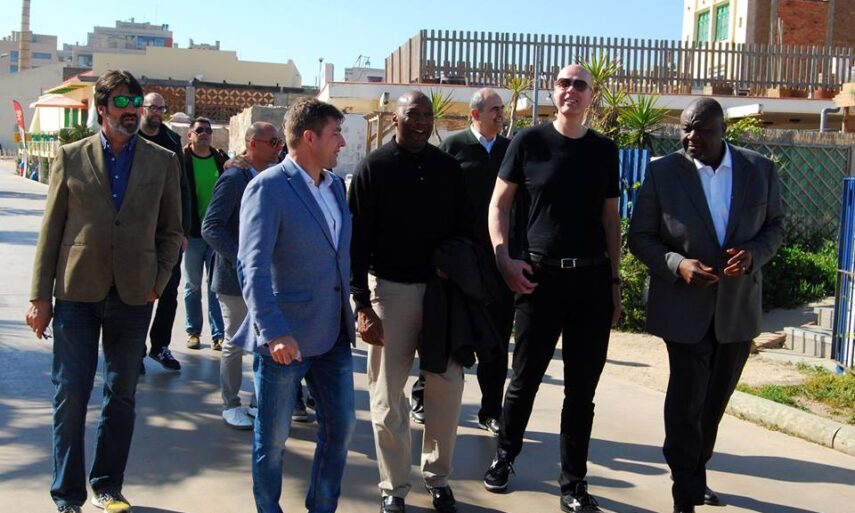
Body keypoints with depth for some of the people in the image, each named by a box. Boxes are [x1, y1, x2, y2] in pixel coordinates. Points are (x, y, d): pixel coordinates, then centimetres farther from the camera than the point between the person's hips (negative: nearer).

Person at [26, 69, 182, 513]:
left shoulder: (162, 161, 3)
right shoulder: (71, 157, 1)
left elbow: (170, 231, 9)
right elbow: (50, 231, 2)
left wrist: (157, 283, -2)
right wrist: (40, 297, -1)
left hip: (133, 297, 1)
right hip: (77, 293, -1)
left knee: (121, 396, 11)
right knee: (70, 396, 3)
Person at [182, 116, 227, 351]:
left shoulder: (222, 160, 6)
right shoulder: (181, 160, -3)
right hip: (193, 233, -2)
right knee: (193, 286, 10)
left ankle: (218, 335, 8)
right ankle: (193, 332, 21)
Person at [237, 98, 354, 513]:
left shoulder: (334, 184, 9)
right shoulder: (268, 187, -14)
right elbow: (253, 267, -20)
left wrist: (350, 309, 13)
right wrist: (274, 332, -28)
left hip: (333, 333, 7)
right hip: (286, 336, -7)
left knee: (341, 424, 13)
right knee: (273, 436, 8)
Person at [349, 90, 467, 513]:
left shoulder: (448, 168, 6)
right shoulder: (373, 168, -3)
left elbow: (460, 231, 11)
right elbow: (356, 240, -5)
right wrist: (363, 305, -10)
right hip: (391, 289, -2)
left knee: (447, 387, 6)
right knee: (388, 394, 4)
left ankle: (438, 478, 24)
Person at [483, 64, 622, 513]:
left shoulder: (604, 151, 7)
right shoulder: (529, 142, 0)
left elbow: (610, 218, 11)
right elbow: (499, 204, 4)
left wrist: (614, 281, 8)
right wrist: (504, 259, -8)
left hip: (592, 279, 2)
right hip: (540, 275, -2)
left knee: (582, 388, 7)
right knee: (525, 378, 7)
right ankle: (504, 457, 31)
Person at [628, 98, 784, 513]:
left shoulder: (760, 170, -1)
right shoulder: (662, 173, -7)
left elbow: (775, 226, 9)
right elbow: (639, 236, -4)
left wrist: (754, 254, -13)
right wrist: (677, 264, -21)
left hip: (739, 307, 3)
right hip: (685, 306, -3)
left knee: (714, 401, 17)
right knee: (686, 402, -2)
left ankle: (695, 475, 37)